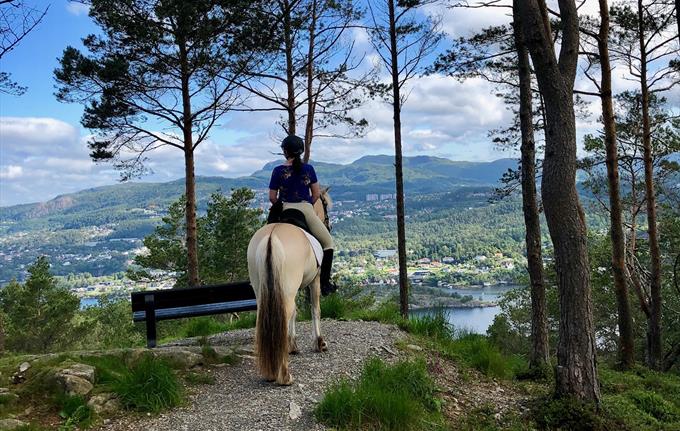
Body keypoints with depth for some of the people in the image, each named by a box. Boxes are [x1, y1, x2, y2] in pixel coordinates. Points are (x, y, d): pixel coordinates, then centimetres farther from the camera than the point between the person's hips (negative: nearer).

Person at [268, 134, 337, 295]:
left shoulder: (278, 171, -1)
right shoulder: (309, 169, 2)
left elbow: (272, 197, 1)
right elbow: (317, 194, 6)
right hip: (307, 209, 0)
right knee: (328, 242, 14)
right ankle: (324, 282, 8)